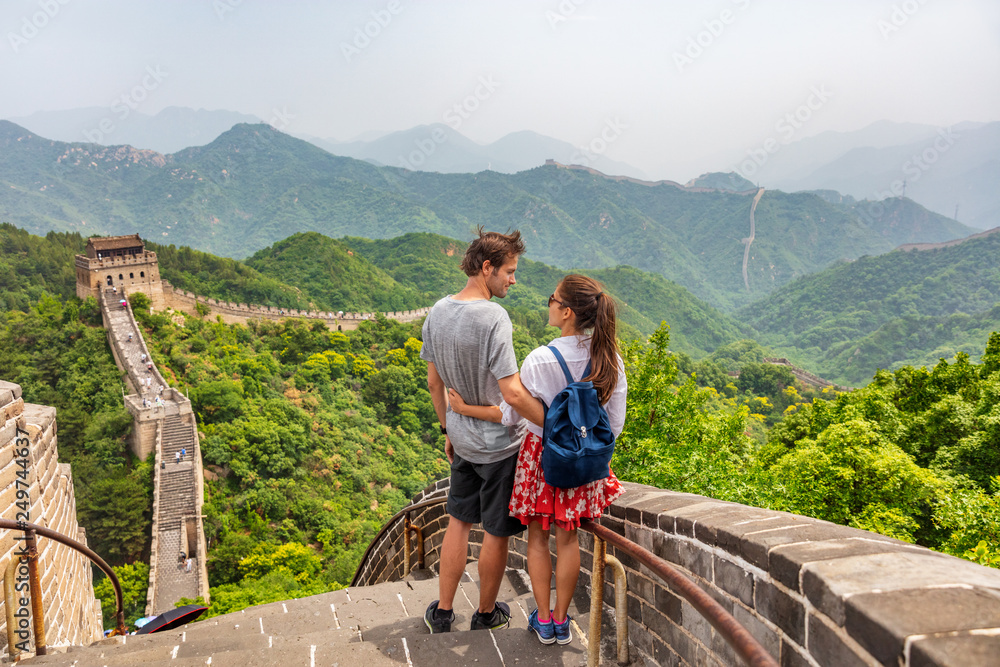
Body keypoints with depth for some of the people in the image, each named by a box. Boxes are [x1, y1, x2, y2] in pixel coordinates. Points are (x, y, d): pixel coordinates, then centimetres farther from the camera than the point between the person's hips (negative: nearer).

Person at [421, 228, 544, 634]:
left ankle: (442, 612, 29)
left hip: (463, 441, 7)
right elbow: (512, 394, -26)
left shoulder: (438, 313, 0)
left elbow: (434, 382, 9)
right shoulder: (493, 318, -23)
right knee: (497, 532, 11)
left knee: (459, 522, 19)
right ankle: (486, 614, 29)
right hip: (500, 443, -7)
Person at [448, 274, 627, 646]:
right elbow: (614, 424, -1)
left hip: (542, 452, -3)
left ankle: (543, 620, 24)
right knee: (567, 537, 16)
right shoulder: (610, 359, -8)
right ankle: (561, 620, 27)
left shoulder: (540, 360, -21)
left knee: (538, 536, 14)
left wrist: (465, 409, 0)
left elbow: (510, 414, -12)